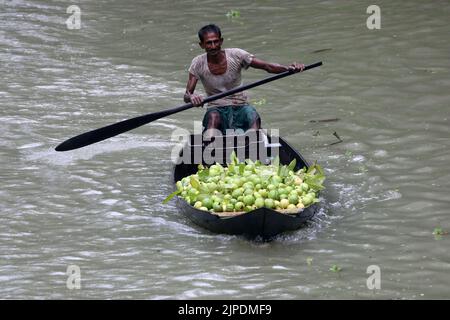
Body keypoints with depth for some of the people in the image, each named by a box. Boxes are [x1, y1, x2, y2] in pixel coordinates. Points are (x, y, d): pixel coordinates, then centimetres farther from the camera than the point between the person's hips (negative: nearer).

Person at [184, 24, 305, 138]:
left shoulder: (235, 55, -3)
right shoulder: (198, 64, -3)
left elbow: (267, 67, -4)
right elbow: (186, 96, -9)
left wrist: (289, 68, -23)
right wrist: (192, 97, -35)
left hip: (240, 108, 1)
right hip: (217, 109, -1)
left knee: (253, 116, -33)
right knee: (213, 117, -36)